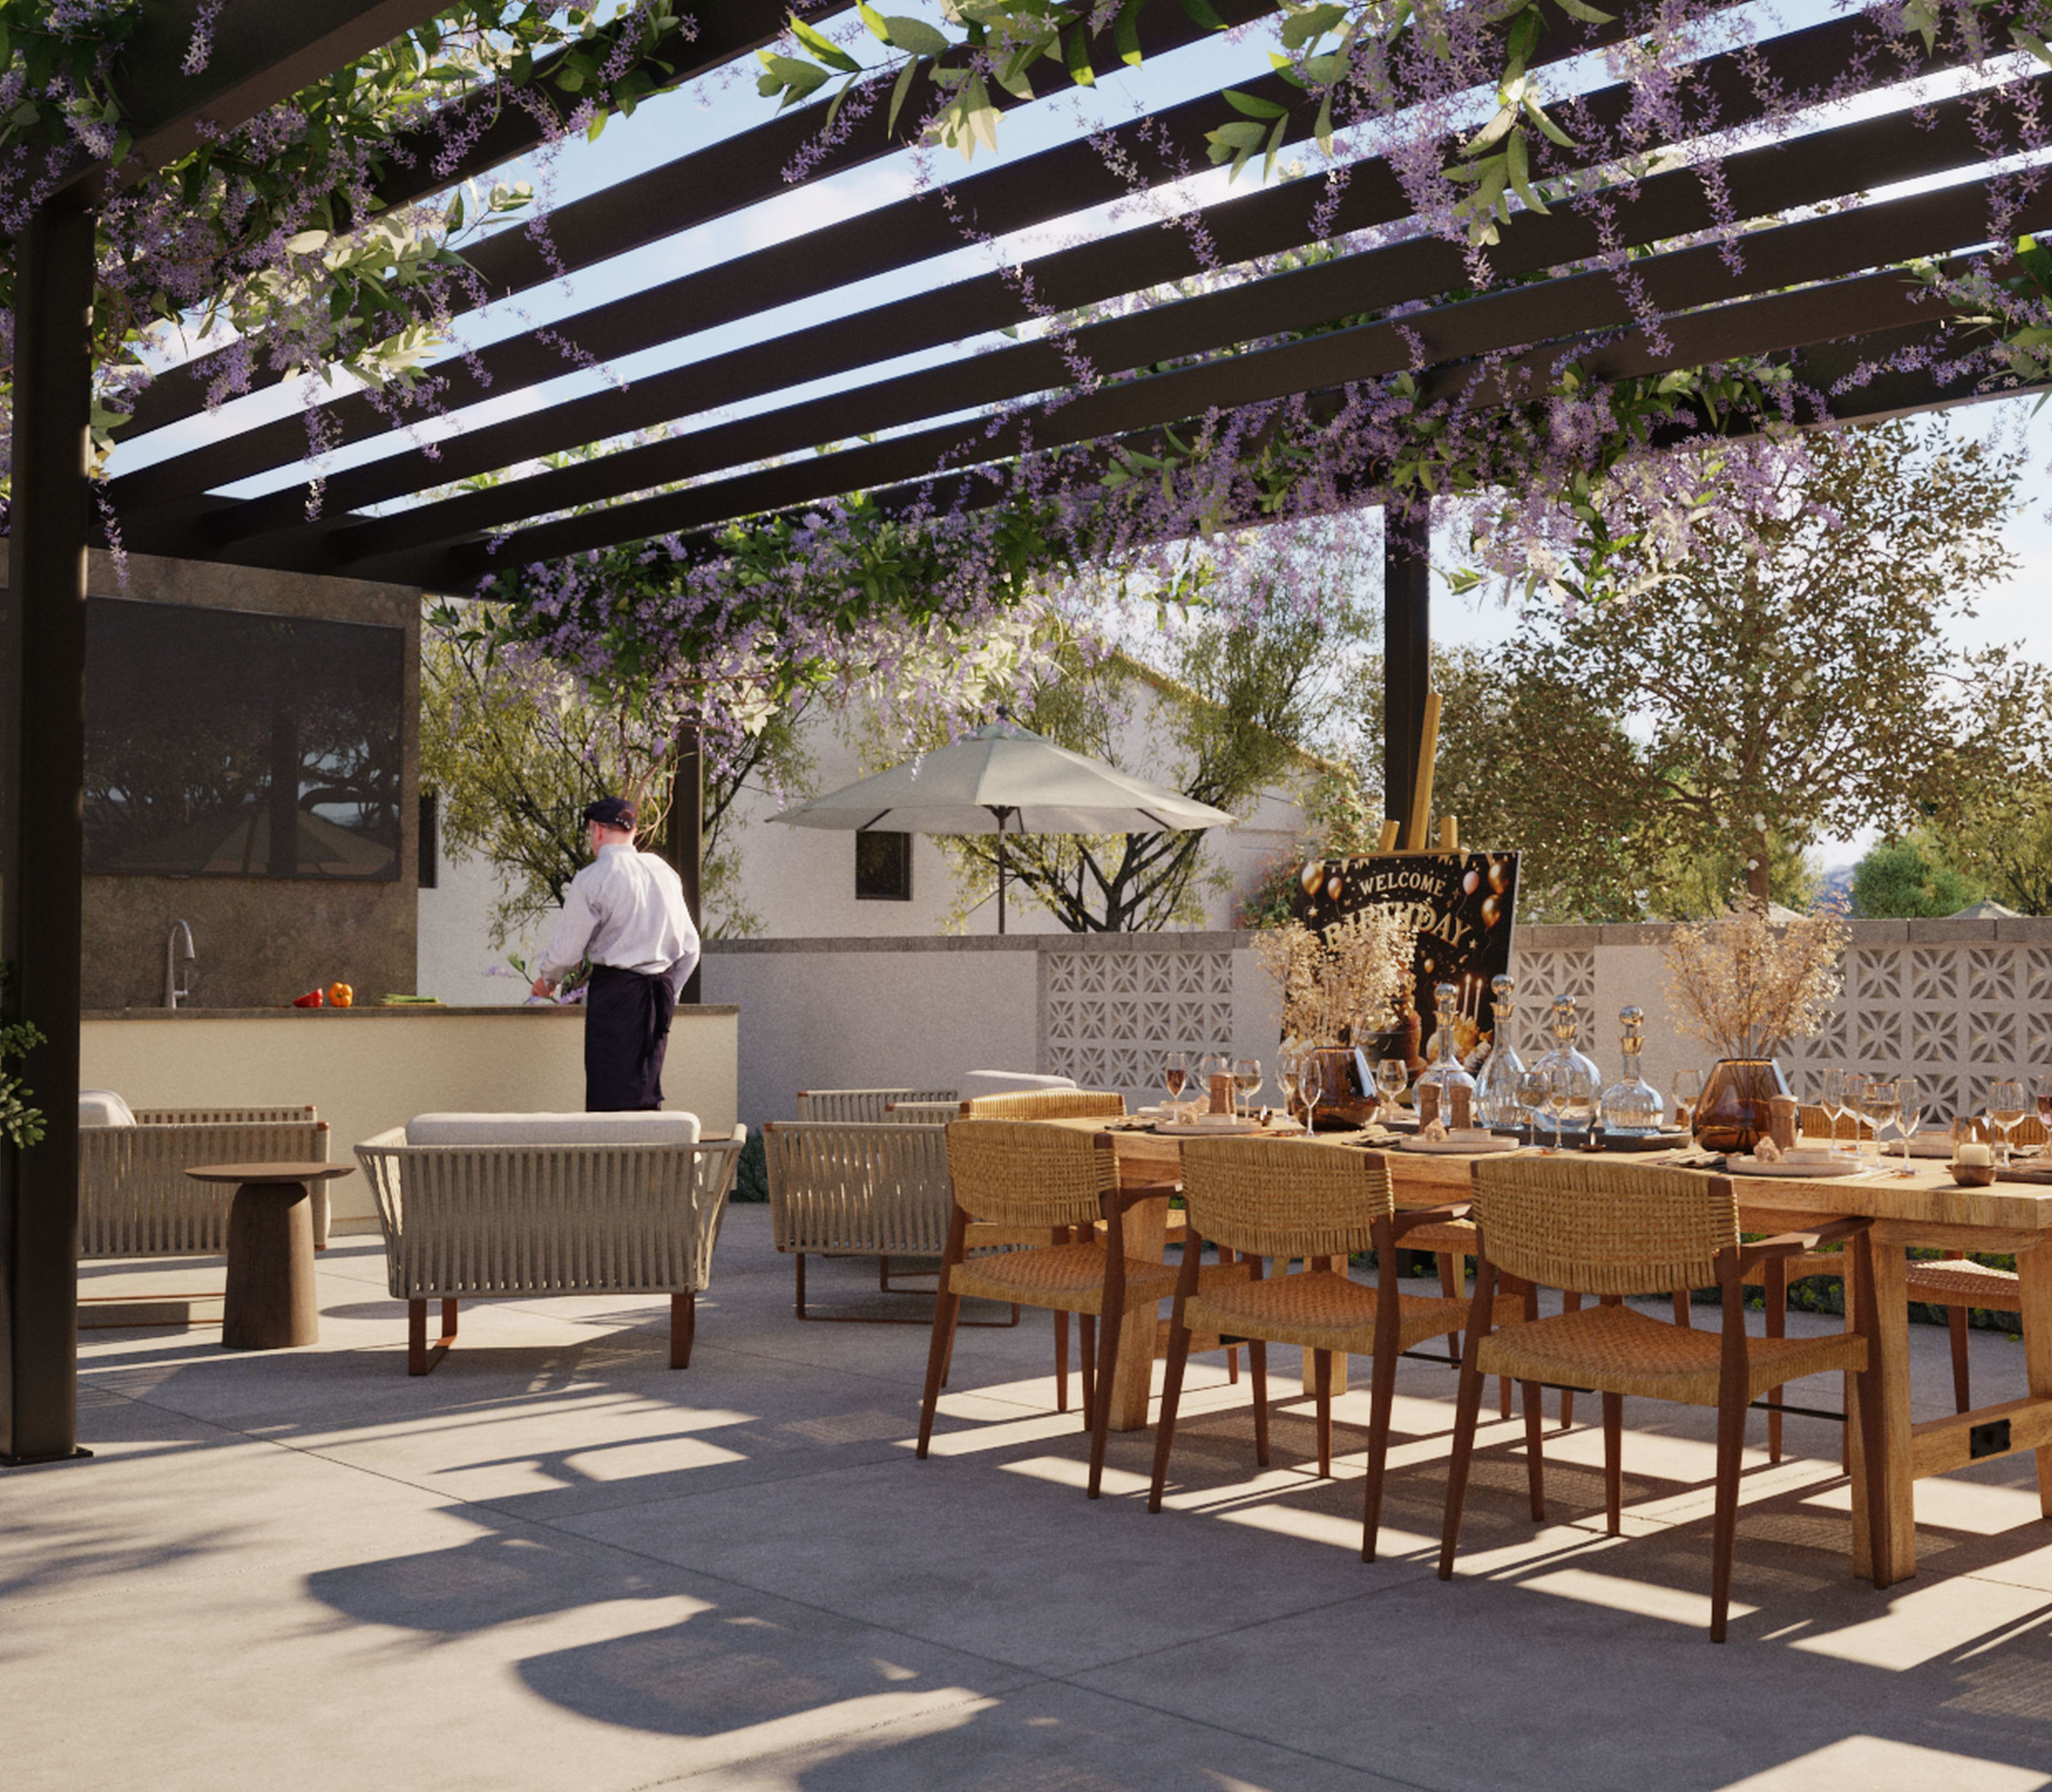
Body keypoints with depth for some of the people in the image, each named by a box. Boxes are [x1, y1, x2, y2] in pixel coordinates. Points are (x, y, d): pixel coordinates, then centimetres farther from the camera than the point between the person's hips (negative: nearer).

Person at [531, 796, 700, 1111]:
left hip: (615, 989, -6)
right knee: (648, 1092, 12)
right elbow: (690, 946, 12)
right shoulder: (664, 872, 8)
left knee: (613, 1099, -3)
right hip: (660, 987, 6)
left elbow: (566, 951, -6)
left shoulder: (591, 879, -10)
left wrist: (546, 979, 15)